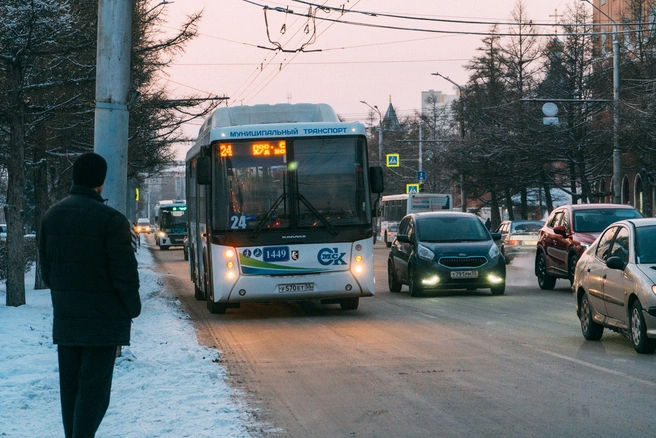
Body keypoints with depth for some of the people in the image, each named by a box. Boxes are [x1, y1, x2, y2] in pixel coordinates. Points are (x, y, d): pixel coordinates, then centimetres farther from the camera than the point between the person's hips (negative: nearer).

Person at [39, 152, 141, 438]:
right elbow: (125, 273, -15)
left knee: (70, 384, 12)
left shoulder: (52, 216, 5)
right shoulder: (111, 220, -16)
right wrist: (132, 309, 0)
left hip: (64, 318, 6)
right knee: (94, 387, -4)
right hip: (103, 317, -6)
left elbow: (46, 268, 10)